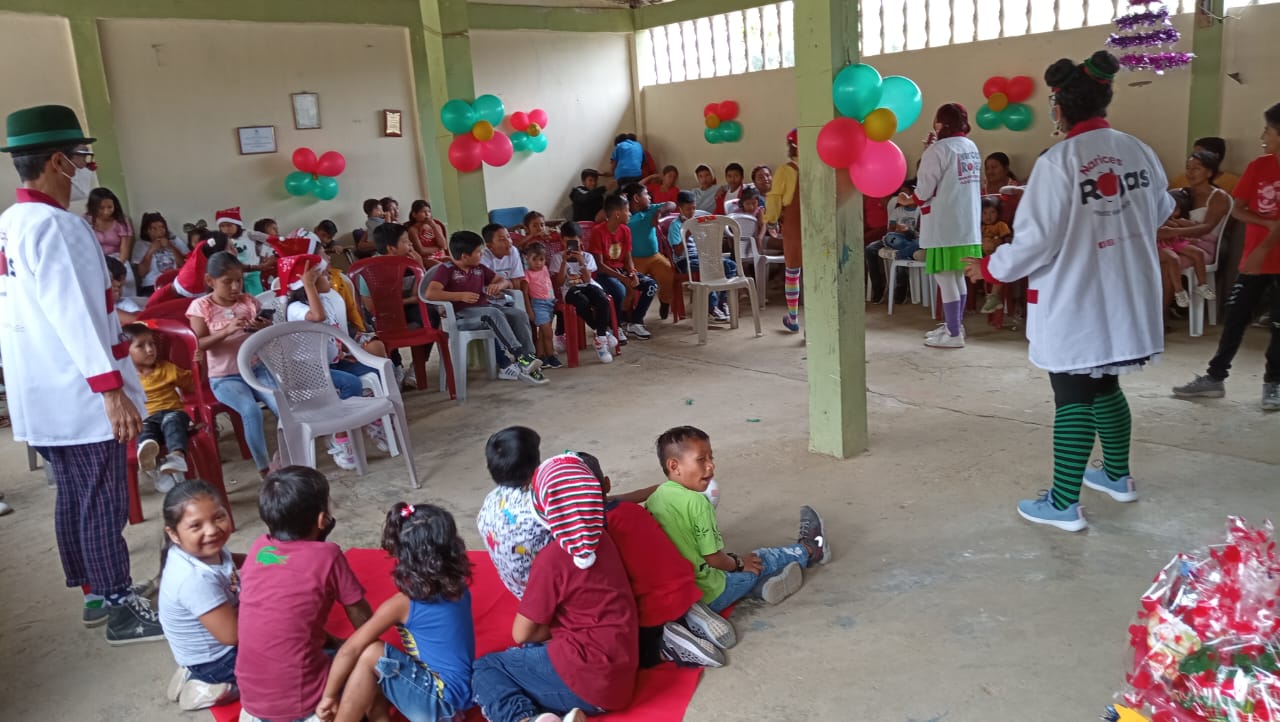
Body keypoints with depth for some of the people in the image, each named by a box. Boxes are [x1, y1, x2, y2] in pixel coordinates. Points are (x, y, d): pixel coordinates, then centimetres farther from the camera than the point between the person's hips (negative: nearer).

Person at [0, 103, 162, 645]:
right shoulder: (53, 225, -18)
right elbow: (74, 315, -25)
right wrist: (111, 387, -27)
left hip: (43, 394, 10)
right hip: (78, 394, -9)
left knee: (74, 497, 17)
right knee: (104, 503, -1)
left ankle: (95, 594, 30)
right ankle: (122, 609, 9)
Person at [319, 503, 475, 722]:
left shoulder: (402, 604, -17)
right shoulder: (458, 588, 1)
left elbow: (350, 650, -16)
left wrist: (329, 695, -5)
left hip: (440, 701, -8)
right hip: (452, 696, 8)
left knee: (370, 655, -16)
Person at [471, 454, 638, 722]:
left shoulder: (552, 558, -14)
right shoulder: (602, 541, 7)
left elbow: (521, 634, -5)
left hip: (585, 680, -8)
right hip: (618, 677, 8)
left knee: (484, 669, 10)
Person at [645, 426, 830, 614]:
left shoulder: (654, 498, 0)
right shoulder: (696, 502, -23)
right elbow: (714, 558, -18)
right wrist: (739, 563, 3)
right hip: (708, 597, -6)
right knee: (760, 560, 15)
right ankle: (810, 549, 34)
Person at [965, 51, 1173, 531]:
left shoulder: (1058, 161, -18)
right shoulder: (1139, 152, 3)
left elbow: (1036, 239, -20)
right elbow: (1159, 213, 19)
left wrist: (990, 269, -4)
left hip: (1073, 304, -6)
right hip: (1126, 299, 7)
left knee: (1073, 398, 1)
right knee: (1105, 387, 22)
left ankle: (1064, 504, 8)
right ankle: (1117, 477, 38)